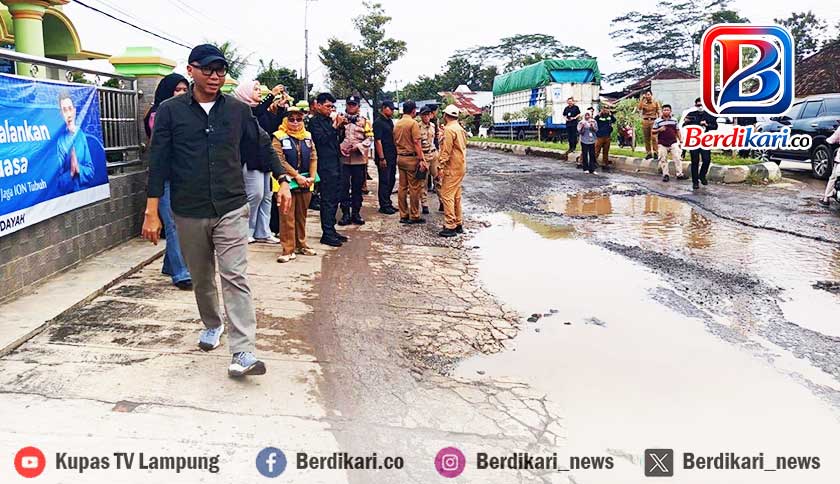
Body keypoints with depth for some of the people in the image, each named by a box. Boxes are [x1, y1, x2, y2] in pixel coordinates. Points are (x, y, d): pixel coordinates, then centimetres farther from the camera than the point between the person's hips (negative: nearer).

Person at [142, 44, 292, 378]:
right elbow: (159, 162, -2)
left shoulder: (238, 110, 2)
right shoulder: (171, 111, -2)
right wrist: (151, 211, -5)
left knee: (235, 278, -10)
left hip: (231, 209, 0)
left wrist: (282, 180, 6)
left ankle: (243, 353, -12)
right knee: (201, 277, 16)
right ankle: (212, 325, 42)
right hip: (189, 212, 1)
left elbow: (263, 145, 14)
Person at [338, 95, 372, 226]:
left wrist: (358, 146, -13)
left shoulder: (364, 121, 8)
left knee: (357, 187, 4)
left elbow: (369, 138, 1)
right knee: (344, 187, -2)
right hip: (343, 158, 0)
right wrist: (340, 147, -9)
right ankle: (346, 214, 4)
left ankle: (356, 213, 13)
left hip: (359, 158, 0)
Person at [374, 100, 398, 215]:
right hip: (384, 157, -8)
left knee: (391, 180, 13)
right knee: (384, 181, -2)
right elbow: (378, 141, -16)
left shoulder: (390, 121, 14)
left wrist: (395, 154, 15)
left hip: (392, 157, 9)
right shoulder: (378, 122, -12)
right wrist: (381, 158, -20)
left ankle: (387, 203, 24)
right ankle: (384, 206, 6)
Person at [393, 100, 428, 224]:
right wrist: (421, 159, -16)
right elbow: (416, 143, -17)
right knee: (415, 187, -1)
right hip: (411, 158, -7)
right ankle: (414, 216, 2)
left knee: (402, 187, 10)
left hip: (400, 157, 8)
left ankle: (403, 215, 14)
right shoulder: (413, 123, -12)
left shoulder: (397, 124, 10)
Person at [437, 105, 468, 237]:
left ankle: (450, 227, -11)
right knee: (456, 196, 15)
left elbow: (446, 150, -19)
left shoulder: (449, 129, -14)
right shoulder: (460, 129, 15)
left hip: (452, 168, -10)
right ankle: (458, 224, 21)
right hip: (461, 167, 10)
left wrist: (441, 166, -19)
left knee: (447, 195, -9)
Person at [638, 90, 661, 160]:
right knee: (646, 138, 4)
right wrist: (642, 99, -7)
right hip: (645, 121, 3)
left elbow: (659, 112, 5)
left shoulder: (656, 102, 8)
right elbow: (639, 108, -8)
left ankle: (655, 152, -14)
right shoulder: (643, 103, 12)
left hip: (653, 121, -3)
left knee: (654, 137, -15)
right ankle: (648, 153, 10)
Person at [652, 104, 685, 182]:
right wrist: (659, 130, -16)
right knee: (663, 159, 1)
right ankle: (665, 174, 11)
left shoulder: (674, 120, 9)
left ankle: (679, 174, -3)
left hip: (673, 142, 1)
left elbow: (677, 131, 16)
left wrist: (680, 139, 9)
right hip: (662, 143, -1)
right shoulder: (657, 121, 0)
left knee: (677, 158, -6)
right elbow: (652, 131, 1)